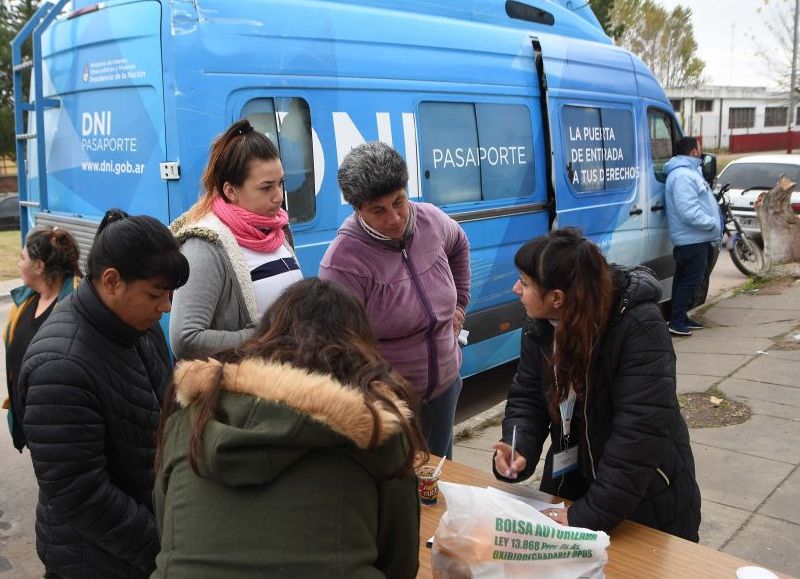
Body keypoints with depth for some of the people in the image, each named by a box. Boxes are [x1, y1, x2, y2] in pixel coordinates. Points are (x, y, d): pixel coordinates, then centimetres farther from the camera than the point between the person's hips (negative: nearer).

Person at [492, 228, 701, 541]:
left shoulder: (641, 327, -29)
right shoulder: (539, 326, -9)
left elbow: (640, 431, -33)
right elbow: (526, 398, -2)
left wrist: (589, 515, -32)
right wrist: (519, 451, -23)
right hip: (570, 486, 5)